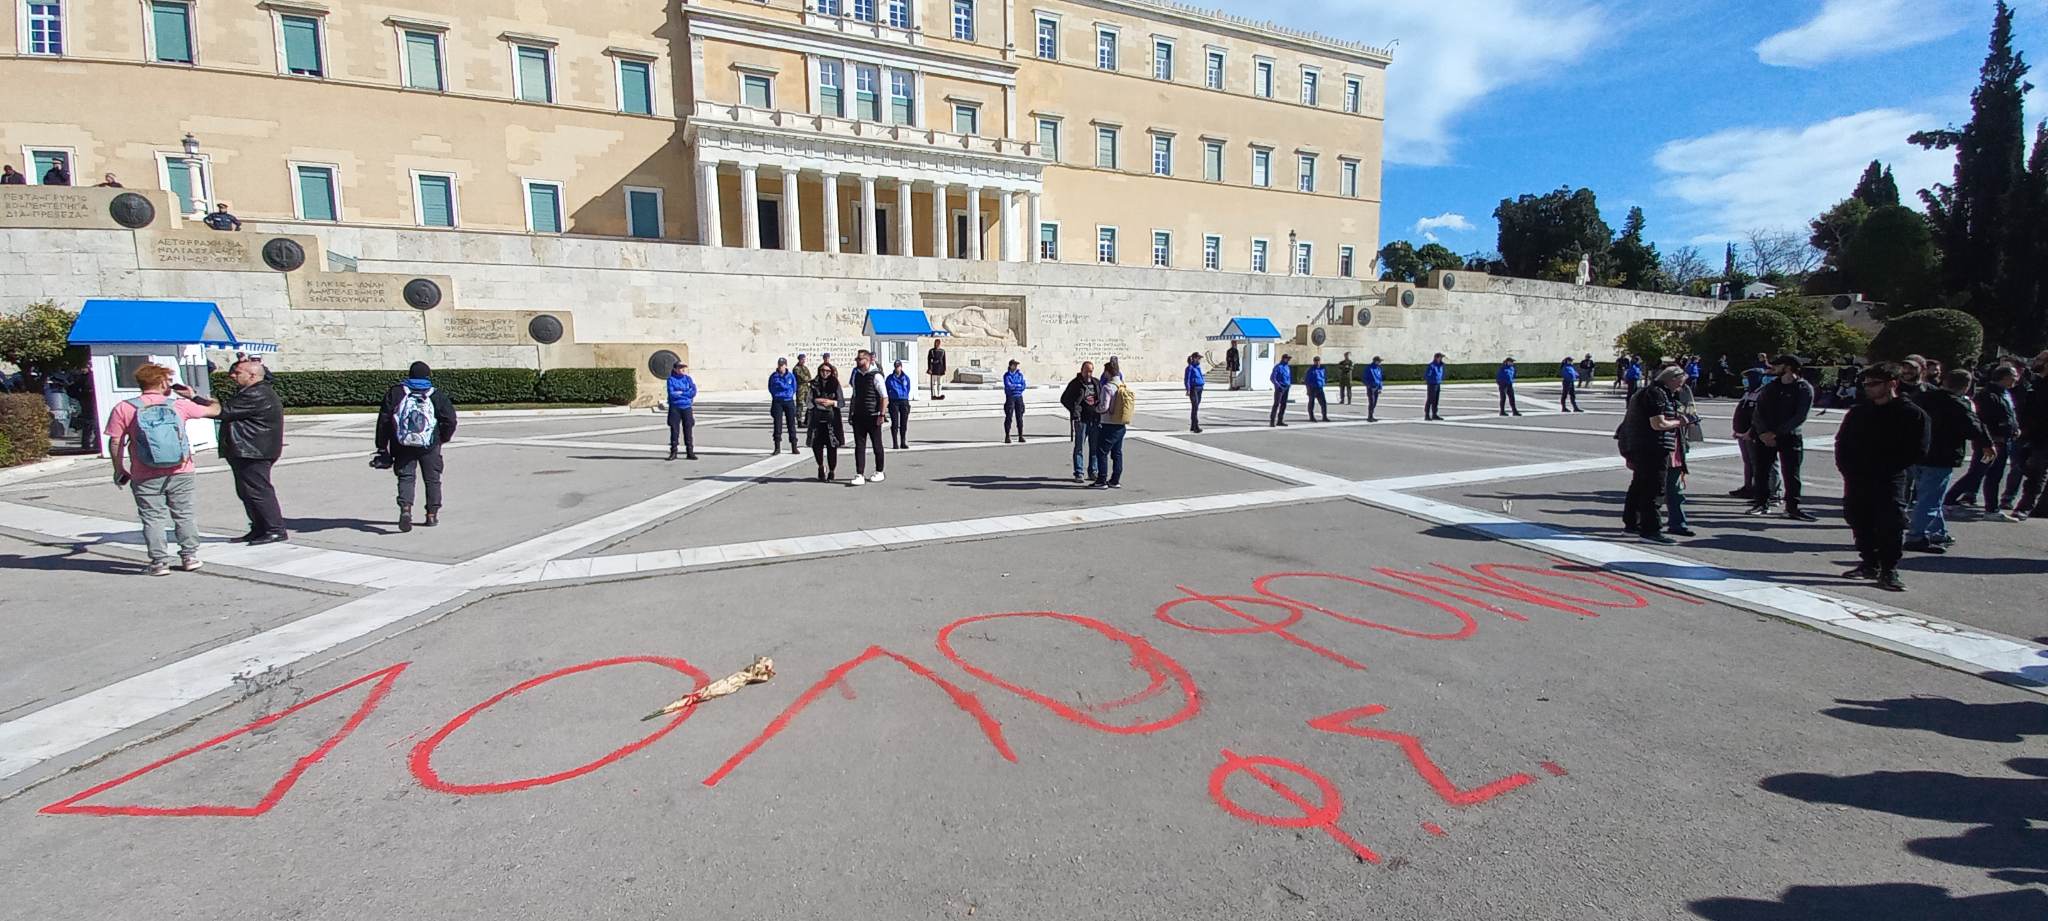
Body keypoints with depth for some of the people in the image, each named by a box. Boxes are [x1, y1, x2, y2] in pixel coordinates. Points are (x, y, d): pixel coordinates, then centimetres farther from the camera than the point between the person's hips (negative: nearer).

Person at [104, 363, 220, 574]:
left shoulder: (123, 409, -4)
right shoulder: (179, 404, -3)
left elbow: (115, 442, -3)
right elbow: (214, 410, 12)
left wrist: (119, 470, 9)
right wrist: (193, 396, 29)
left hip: (145, 478, 0)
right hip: (181, 474, 0)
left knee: (153, 519, 7)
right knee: (186, 516, 11)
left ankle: (160, 562, 9)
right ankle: (190, 556, 15)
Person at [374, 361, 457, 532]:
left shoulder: (395, 393, 4)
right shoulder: (437, 396, 0)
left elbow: (383, 420, 2)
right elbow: (450, 420, -6)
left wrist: (382, 447, 7)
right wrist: (443, 438, 12)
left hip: (403, 446, 0)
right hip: (430, 446, 0)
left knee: (405, 478, 5)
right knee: (432, 479, 10)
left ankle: (405, 509, -17)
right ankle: (432, 515, 14)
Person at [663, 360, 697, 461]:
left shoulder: (688, 378, 9)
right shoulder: (671, 379, 1)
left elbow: (694, 392, -2)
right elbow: (671, 394, -10)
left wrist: (681, 393, -8)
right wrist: (686, 393, -8)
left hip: (687, 407, 2)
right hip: (675, 408, -2)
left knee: (688, 430, 2)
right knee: (674, 430, 1)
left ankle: (690, 452, 8)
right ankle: (673, 452, 9)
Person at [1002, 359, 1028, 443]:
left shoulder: (1020, 374, 9)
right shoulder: (1006, 375, 0)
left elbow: (1023, 386, 2)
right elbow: (1008, 386, -14)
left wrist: (1013, 386, -5)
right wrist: (1018, 385, -8)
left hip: (1019, 397, 3)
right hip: (1010, 398, -3)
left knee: (1019, 417, 4)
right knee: (1008, 417, -5)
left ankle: (1021, 436, 9)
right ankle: (1007, 437, -1)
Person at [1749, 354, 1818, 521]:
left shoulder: (1804, 389, -3)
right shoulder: (1770, 387, 10)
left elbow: (1800, 417, -10)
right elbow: (1758, 411, 4)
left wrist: (1776, 433, -16)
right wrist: (1763, 432, -11)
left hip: (1790, 437, -3)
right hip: (1765, 436, 4)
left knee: (1791, 473, -2)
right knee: (1762, 471, 3)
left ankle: (1792, 507, 4)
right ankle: (1762, 503, 11)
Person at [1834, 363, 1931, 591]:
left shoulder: (1911, 414, -2)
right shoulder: (1858, 411, 10)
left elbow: (1917, 451, -4)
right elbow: (1841, 443, 14)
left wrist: (1883, 468, -11)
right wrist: (1846, 468, 1)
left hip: (1889, 481, -4)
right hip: (1856, 480, 4)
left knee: (1890, 525, -6)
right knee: (1859, 522, 10)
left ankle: (1888, 571, 3)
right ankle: (1869, 564, 22)